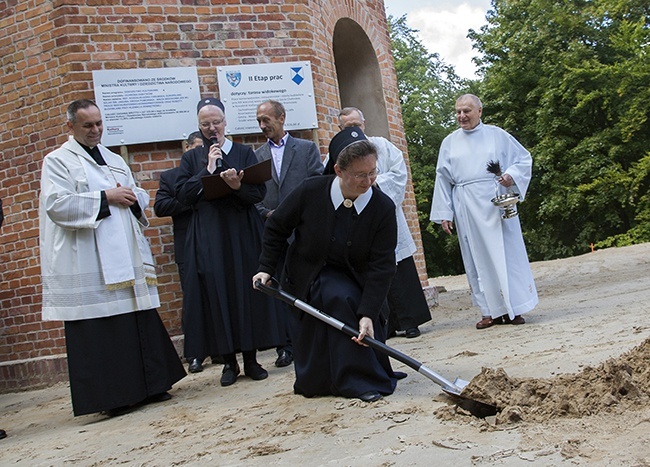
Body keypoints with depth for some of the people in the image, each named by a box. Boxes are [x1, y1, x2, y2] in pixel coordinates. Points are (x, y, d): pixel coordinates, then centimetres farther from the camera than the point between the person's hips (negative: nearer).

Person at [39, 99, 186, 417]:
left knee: (141, 322, 7)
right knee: (101, 330, -3)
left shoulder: (114, 160, 20)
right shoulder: (58, 161, 1)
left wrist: (132, 197, -2)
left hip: (128, 258, 6)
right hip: (89, 265, -6)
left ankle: (149, 385, 18)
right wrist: (105, 198, -14)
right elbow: (56, 204, -13)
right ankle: (112, 396, 6)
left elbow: (140, 198, 23)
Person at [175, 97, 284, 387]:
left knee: (247, 293, 0)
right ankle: (229, 361, 9)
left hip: (242, 233, 0)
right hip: (208, 237, 1)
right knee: (216, 295, -1)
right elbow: (182, 194, -3)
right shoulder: (191, 159, 10)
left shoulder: (244, 153, 8)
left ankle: (251, 359, 10)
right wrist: (208, 170, -9)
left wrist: (238, 186, -22)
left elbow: (259, 193, -2)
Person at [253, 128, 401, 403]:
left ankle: (363, 382, -7)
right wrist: (266, 268, -6)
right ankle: (313, 383, 16)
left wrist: (368, 314, -30)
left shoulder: (383, 208, -20)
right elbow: (276, 228, -3)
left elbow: (382, 267, -22)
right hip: (306, 279, 1)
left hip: (351, 281, -1)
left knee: (342, 299, -25)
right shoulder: (311, 191, -20)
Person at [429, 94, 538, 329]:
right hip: (467, 209, 2)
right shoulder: (449, 143, 11)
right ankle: (492, 312, 5)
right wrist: (444, 213, 4)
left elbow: (524, 159, 9)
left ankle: (514, 308, 3)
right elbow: (443, 179, 11)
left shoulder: (496, 135, 7)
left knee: (506, 252, -3)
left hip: (496, 203, -1)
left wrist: (512, 175, -12)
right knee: (478, 257, 1)